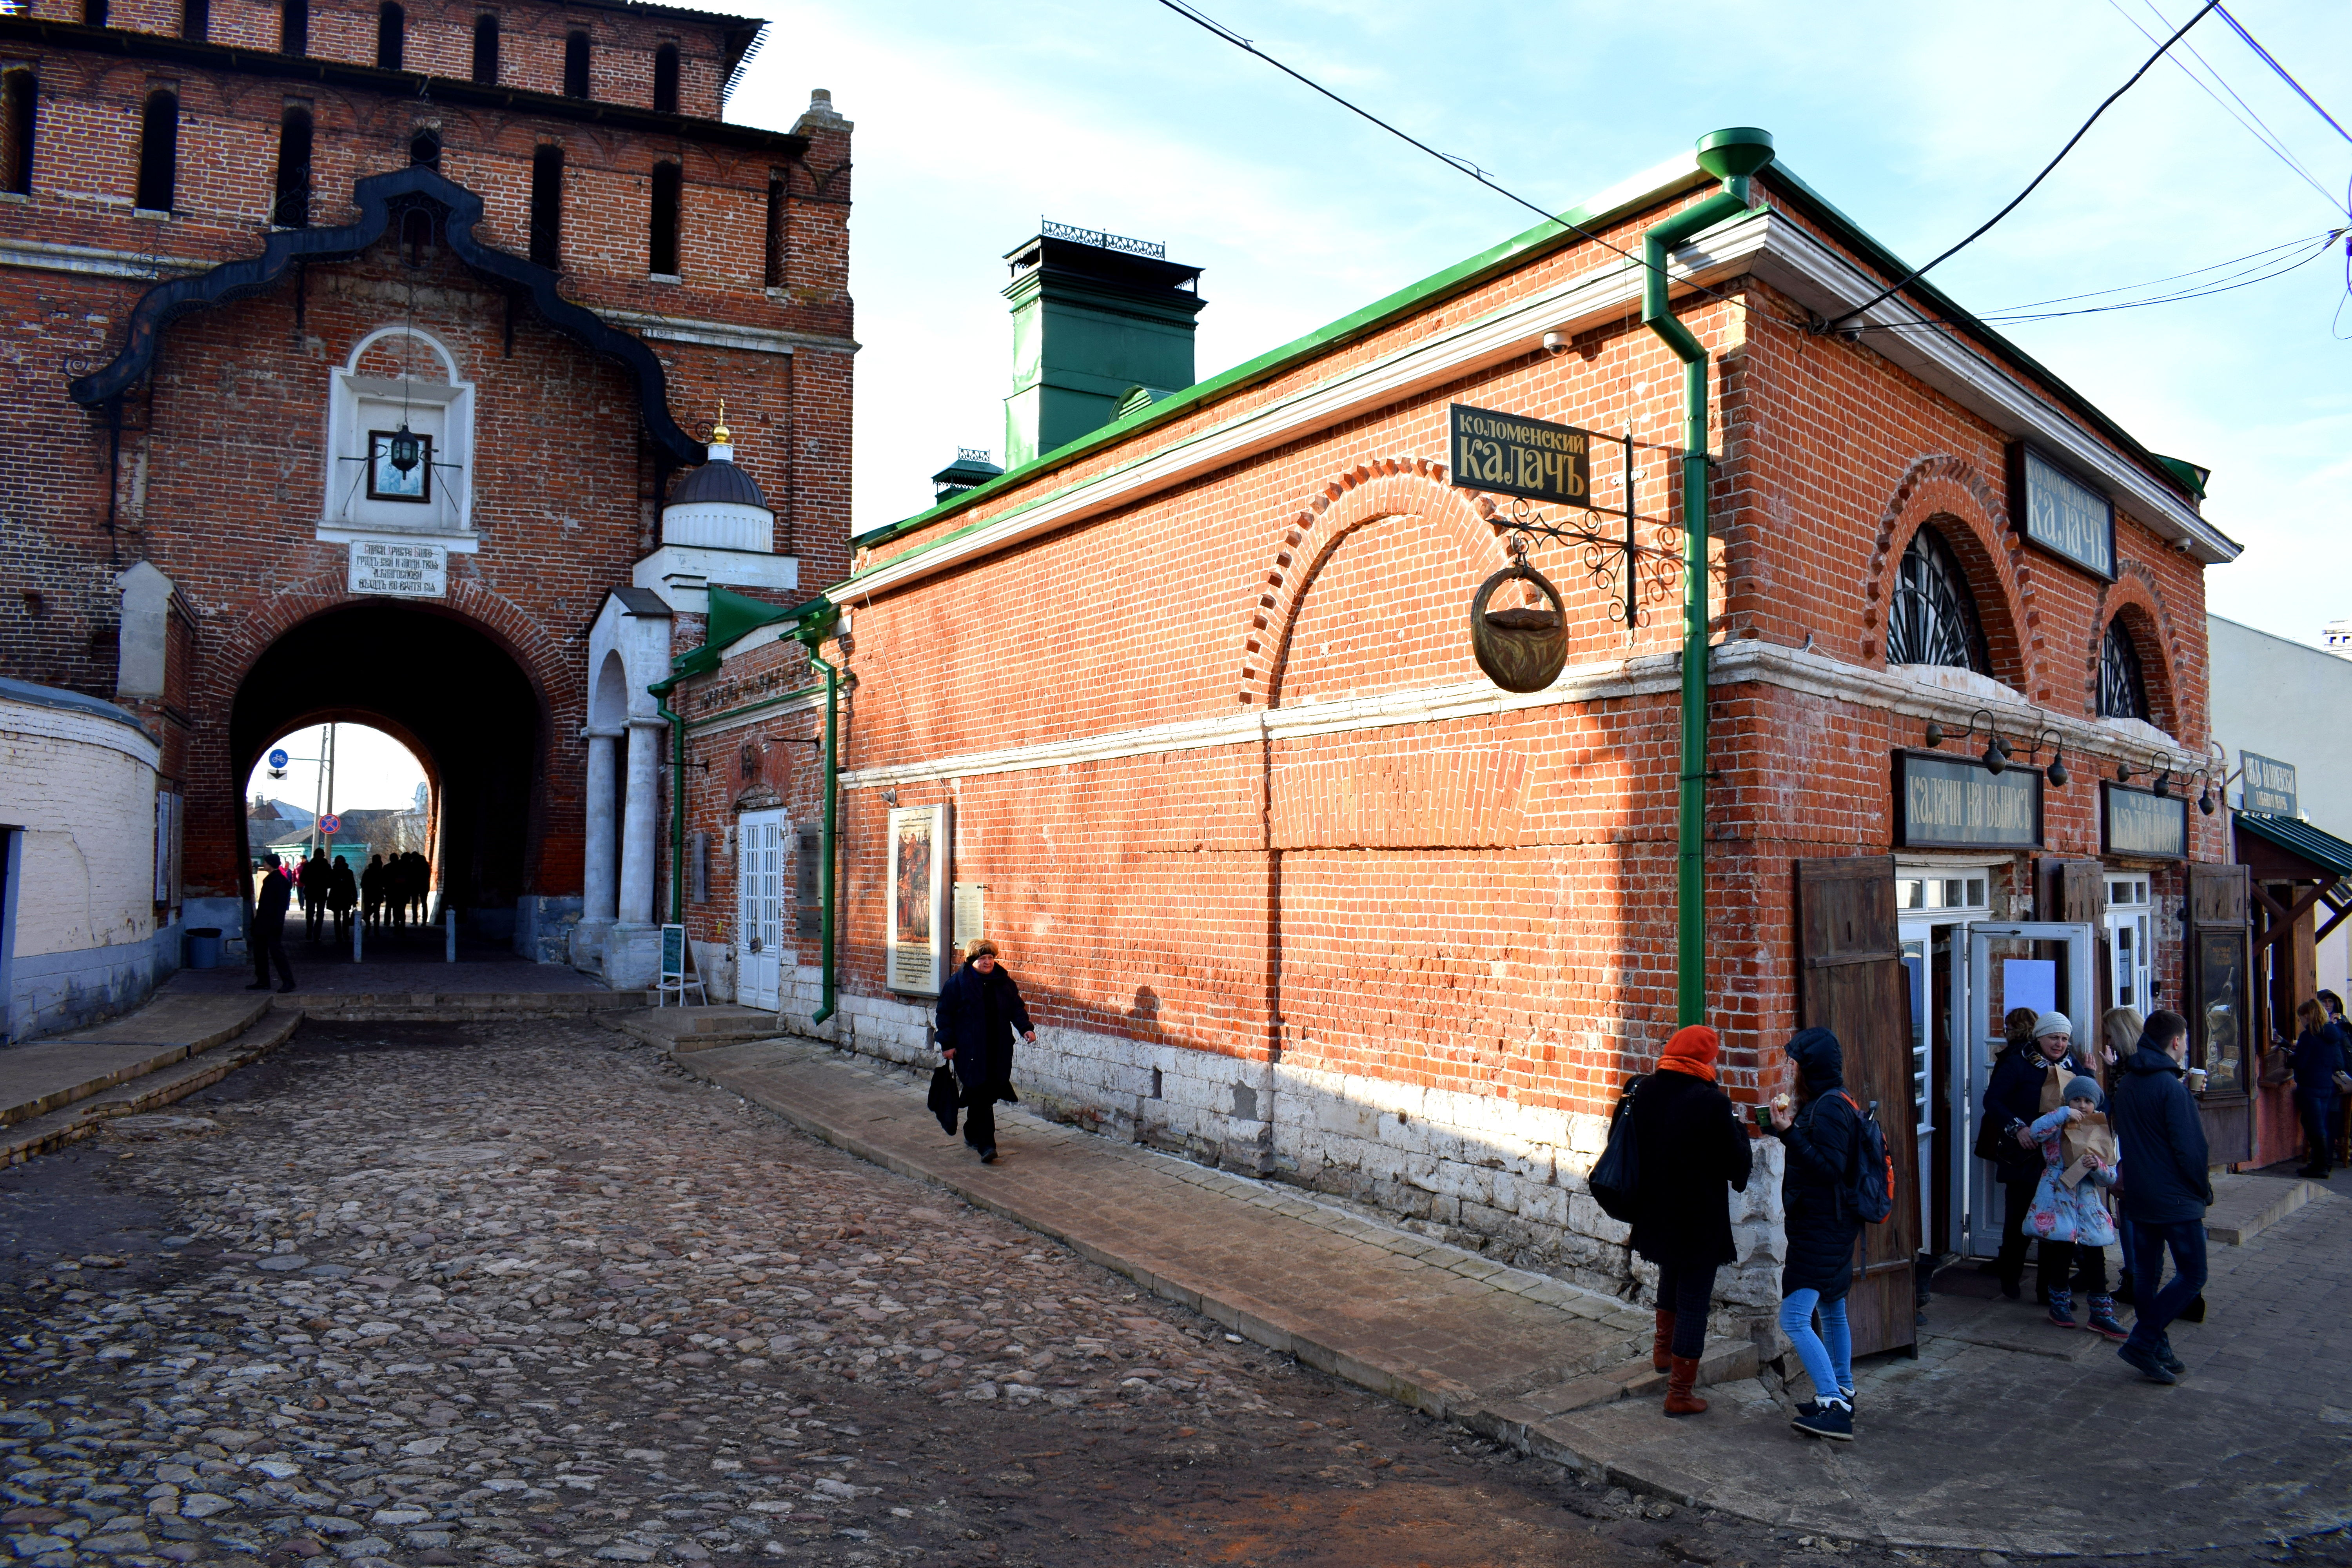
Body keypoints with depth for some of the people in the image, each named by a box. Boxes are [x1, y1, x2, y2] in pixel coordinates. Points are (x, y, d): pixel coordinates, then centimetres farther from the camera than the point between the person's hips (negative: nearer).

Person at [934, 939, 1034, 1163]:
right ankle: (985, 1144, -12)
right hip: (970, 1050, -4)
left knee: (987, 1094, 9)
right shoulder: (957, 982, -2)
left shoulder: (1004, 981, 8)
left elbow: (1016, 1008, 14)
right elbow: (945, 1014, 0)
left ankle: (972, 1134, 29)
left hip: (998, 1050, 4)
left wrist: (1026, 1028, -3)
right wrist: (947, 1044, -5)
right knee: (981, 1096, -11)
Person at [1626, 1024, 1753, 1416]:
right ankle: (1680, 1393, 11)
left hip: (1654, 1214, 6)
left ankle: (1664, 1350, 47)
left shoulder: (1644, 1092, -4)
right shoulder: (1712, 1103, -22)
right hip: (1700, 1220, -6)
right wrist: (1738, 1130, 5)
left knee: (1672, 1277, 31)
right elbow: (1737, 1162, -13)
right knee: (1693, 1302, 5)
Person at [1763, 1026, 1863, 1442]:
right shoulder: (1832, 1103, 11)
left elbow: (1830, 1167, -26)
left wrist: (1789, 1134, -28)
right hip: (1833, 1227, 11)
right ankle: (1842, 1394, 34)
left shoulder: (1829, 1107, -19)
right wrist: (1790, 1128, 5)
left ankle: (1834, 1408, -13)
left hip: (1822, 1231, -11)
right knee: (1831, 1312, 22)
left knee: (1794, 1319, -13)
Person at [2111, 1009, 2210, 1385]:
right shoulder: (2172, 1087, -17)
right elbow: (2189, 1147, -15)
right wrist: (2205, 1192, -2)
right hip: (2176, 1198, -8)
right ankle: (2142, 1343, -7)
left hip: (2138, 1195, 8)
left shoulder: (2126, 1084, 9)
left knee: (2146, 1274, 12)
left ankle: (2158, 1351, 18)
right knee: (2192, 1276, -1)